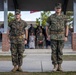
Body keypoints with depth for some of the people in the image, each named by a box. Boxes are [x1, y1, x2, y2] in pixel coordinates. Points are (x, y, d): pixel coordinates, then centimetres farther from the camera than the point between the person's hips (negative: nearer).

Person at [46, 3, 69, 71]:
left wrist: (66, 36, -5)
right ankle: (55, 66, 3)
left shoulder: (64, 17, 3)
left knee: (60, 51, 2)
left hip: (61, 37, 0)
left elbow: (66, 27, 3)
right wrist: (47, 36, 1)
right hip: (53, 37, 0)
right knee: (54, 51, -4)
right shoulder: (50, 17, 3)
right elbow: (47, 27, 8)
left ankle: (59, 66, 9)